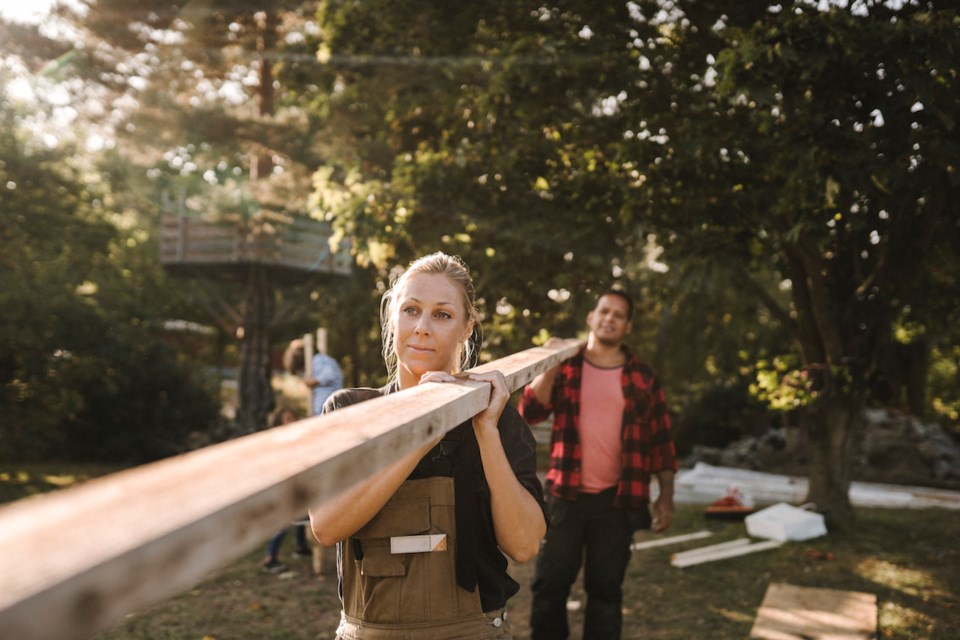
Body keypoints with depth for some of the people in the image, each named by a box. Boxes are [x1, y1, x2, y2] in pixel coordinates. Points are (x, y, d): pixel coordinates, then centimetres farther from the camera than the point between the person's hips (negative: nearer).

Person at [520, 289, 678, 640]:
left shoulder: (642, 376, 5)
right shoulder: (566, 366, 6)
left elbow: (661, 439, 6)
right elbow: (530, 411, -6)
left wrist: (666, 495, 1)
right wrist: (550, 367, -17)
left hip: (617, 500, 0)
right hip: (566, 495, 0)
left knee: (606, 588, 8)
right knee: (550, 583, 3)